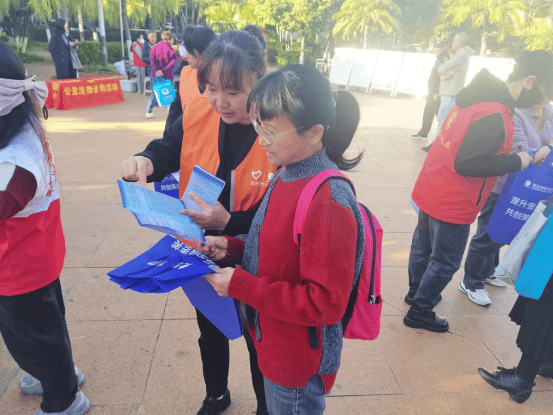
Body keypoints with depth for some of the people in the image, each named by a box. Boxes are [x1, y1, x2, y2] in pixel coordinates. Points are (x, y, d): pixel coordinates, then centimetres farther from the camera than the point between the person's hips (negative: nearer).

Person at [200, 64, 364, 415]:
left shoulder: (328, 202, -31)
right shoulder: (288, 174, -4)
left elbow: (325, 303, -27)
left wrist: (241, 285, -26)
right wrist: (232, 247, -6)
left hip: (300, 364, -7)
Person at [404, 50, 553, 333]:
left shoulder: (477, 98, 6)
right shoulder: (495, 116, -24)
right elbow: (467, 163, -28)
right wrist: (517, 162, -16)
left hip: (431, 191, 9)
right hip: (453, 205, -9)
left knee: (423, 246, 23)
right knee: (445, 262, 9)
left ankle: (416, 292, 46)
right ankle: (420, 311, 26)